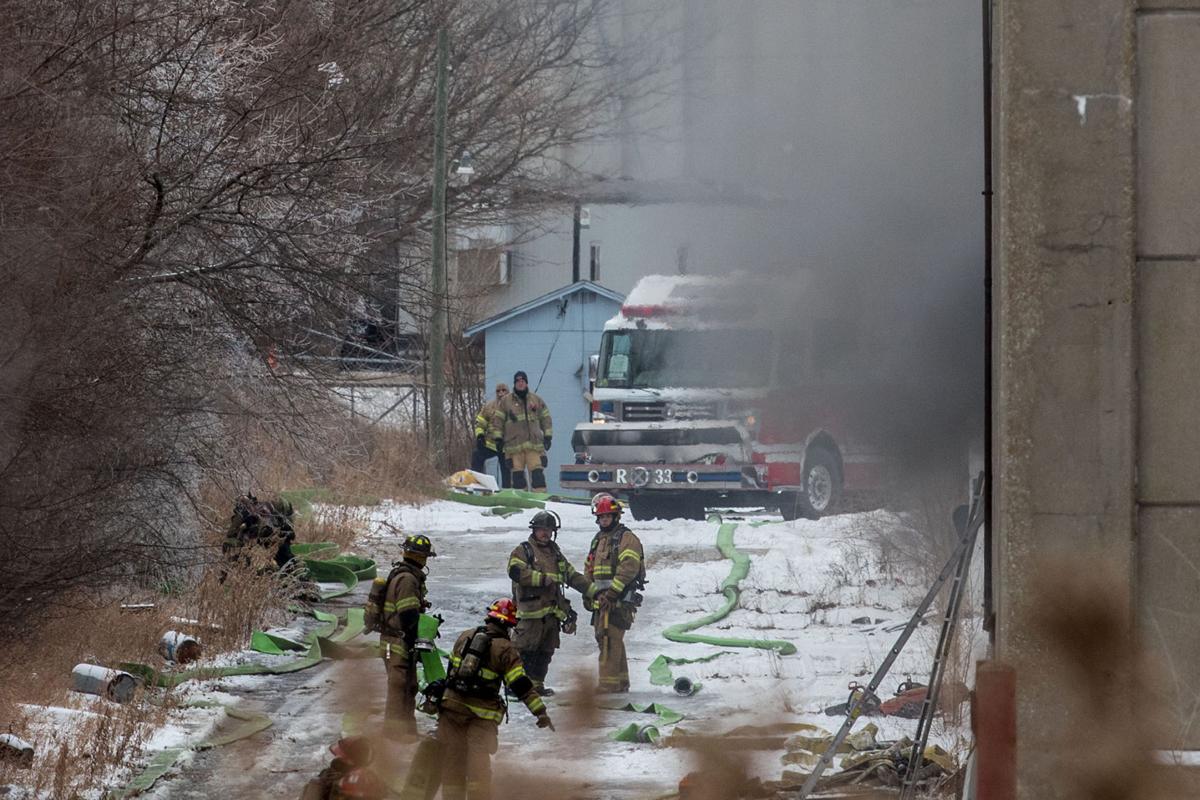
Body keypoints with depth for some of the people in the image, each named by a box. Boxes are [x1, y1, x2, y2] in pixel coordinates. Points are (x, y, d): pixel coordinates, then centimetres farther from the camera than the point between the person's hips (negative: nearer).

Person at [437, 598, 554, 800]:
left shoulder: (465, 636, 7)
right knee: (479, 758, -3)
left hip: (453, 703, 4)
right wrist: (540, 711, -10)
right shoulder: (506, 649, -8)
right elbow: (521, 685, -12)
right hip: (482, 712, -4)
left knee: (453, 760, 8)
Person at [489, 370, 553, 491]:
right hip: (514, 444, 0)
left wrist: (547, 436, 10)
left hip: (535, 445, 0)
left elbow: (545, 418, 18)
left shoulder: (537, 400, 15)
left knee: (537, 472, -8)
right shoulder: (505, 401, 9)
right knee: (517, 475, -2)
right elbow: (497, 420, 8)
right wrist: (498, 438, 0)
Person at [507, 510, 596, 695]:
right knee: (524, 651, -11)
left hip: (552, 612, 7)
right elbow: (516, 572, -17)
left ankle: (536, 684, 16)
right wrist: (543, 578, -19)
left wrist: (593, 590, 22)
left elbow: (572, 575, 28)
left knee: (545, 651, 9)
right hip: (531, 611, -7)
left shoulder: (555, 553, 23)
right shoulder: (523, 551, 0)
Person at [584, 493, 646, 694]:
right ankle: (621, 681, 22)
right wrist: (588, 594, 14)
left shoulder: (626, 538, -7)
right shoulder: (598, 540, 21)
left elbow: (628, 568, -18)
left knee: (609, 641, -15)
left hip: (619, 599, -9)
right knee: (608, 639, 14)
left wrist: (611, 593, -22)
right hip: (602, 599, 9)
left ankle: (608, 684, -17)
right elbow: (589, 570, 26)